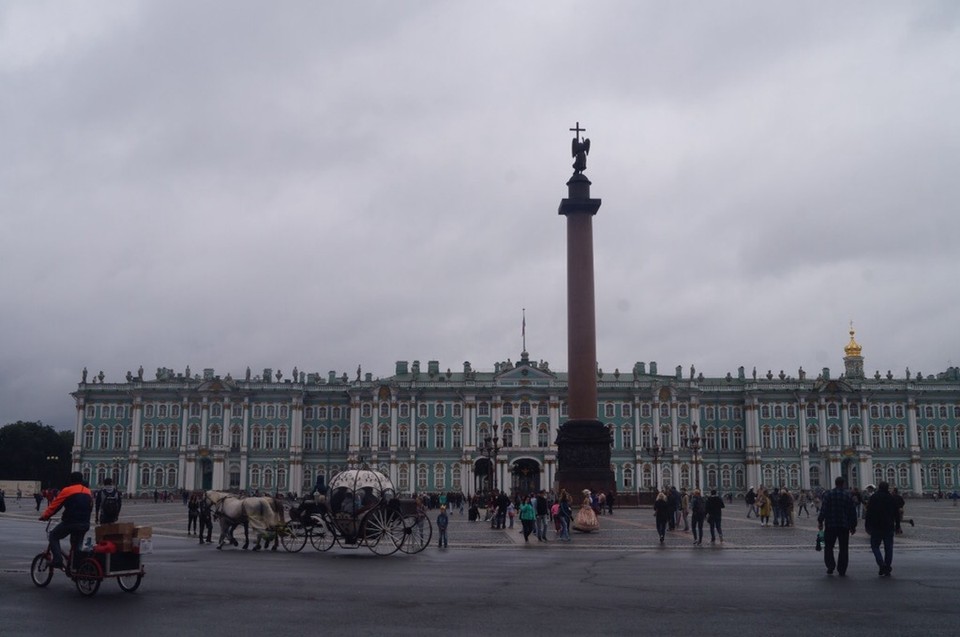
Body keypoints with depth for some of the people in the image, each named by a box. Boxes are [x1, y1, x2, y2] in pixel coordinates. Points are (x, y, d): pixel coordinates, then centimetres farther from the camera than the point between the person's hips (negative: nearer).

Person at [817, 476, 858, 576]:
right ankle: (842, 570, 6)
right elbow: (853, 512, 4)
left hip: (830, 526, -1)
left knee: (828, 547, 9)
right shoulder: (848, 496, 2)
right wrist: (853, 526, 11)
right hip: (844, 526, 1)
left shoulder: (828, 494, -3)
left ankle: (830, 566, -5)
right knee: (843, 548, 7)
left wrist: (820, 521, -4)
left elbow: (823, 510, -9)